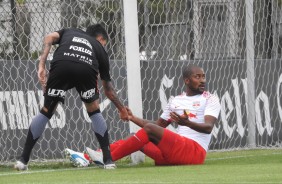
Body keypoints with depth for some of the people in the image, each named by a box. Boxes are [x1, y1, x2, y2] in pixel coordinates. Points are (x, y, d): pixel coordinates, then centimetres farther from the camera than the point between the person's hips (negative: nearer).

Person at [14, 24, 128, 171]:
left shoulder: (69, 32, 41)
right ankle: (108, 160, 18)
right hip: (87, 70, 0)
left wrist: (41, 66, 8)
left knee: (46, 111, 16)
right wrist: (122, 109, 56)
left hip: (60, 66, 0)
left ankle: (23, 160, 14)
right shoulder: (99, 48, 38)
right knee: (94, 112, 24)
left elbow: (49, 38, 15)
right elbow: (108, 89, 43)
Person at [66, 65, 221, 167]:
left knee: (149, 129, -22)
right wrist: (133, 118, 13)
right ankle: (88, 157, -17)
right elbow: (159, 125, 26)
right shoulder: (175, 101, 21)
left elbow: (208, 127, -14)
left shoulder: (210, 99, 2)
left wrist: (187, 122, -33)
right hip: (172, 154, 6)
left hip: (195, 150, -6)